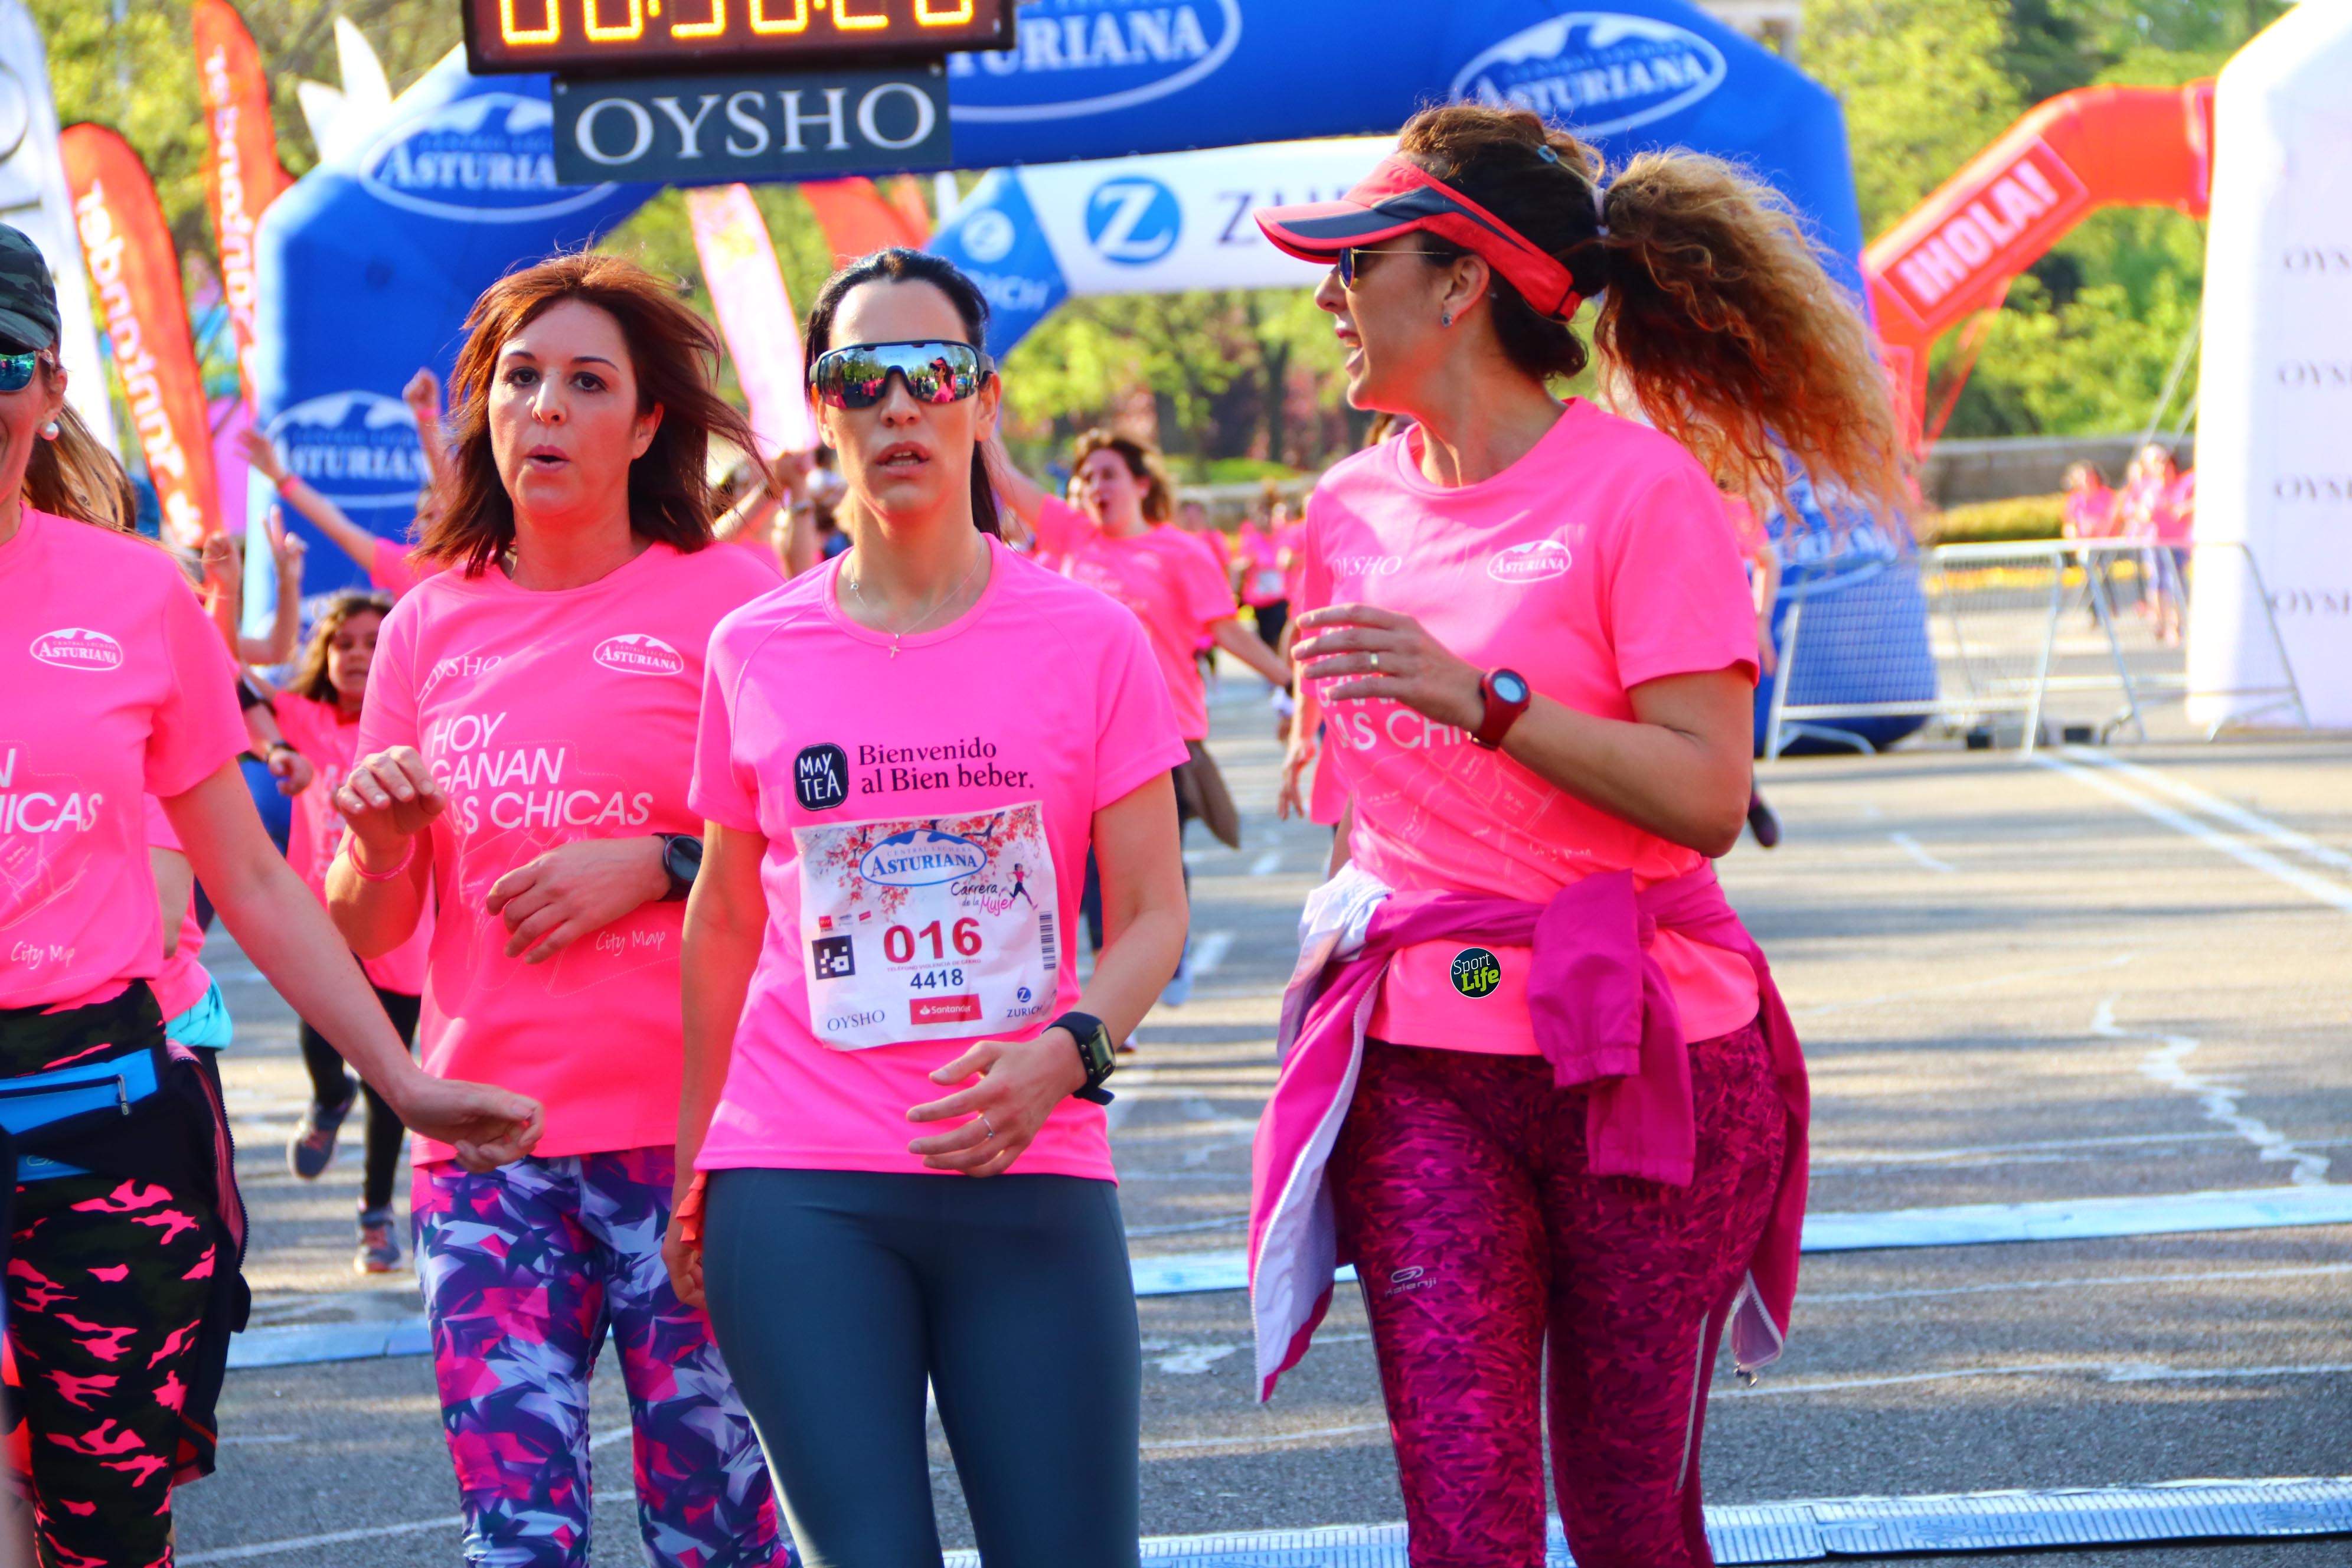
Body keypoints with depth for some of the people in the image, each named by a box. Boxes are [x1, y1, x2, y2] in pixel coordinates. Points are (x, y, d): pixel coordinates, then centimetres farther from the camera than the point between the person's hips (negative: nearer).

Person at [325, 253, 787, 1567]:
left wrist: (664, 864, -13)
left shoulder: (729, 597, 2)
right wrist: (380, 846, -6)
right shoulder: (430, 626, 13)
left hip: (685, 1126, -3)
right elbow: (364, 938, 15)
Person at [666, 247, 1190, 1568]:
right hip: (798, 1188, 0)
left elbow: (1155, 910, 2)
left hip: (1029, 1179, 0)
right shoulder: (753, 653, 7)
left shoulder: (1086, 640, 2)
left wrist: (1066, 1050, -17)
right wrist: (691, 1169, 14)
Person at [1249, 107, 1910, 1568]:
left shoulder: (1641, 489, -9)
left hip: (1642, 1057, -4)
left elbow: (1707, 796, -17)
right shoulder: (1354, 512, 9)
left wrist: (1482, 698, -25)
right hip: (1423, 1073, 4)